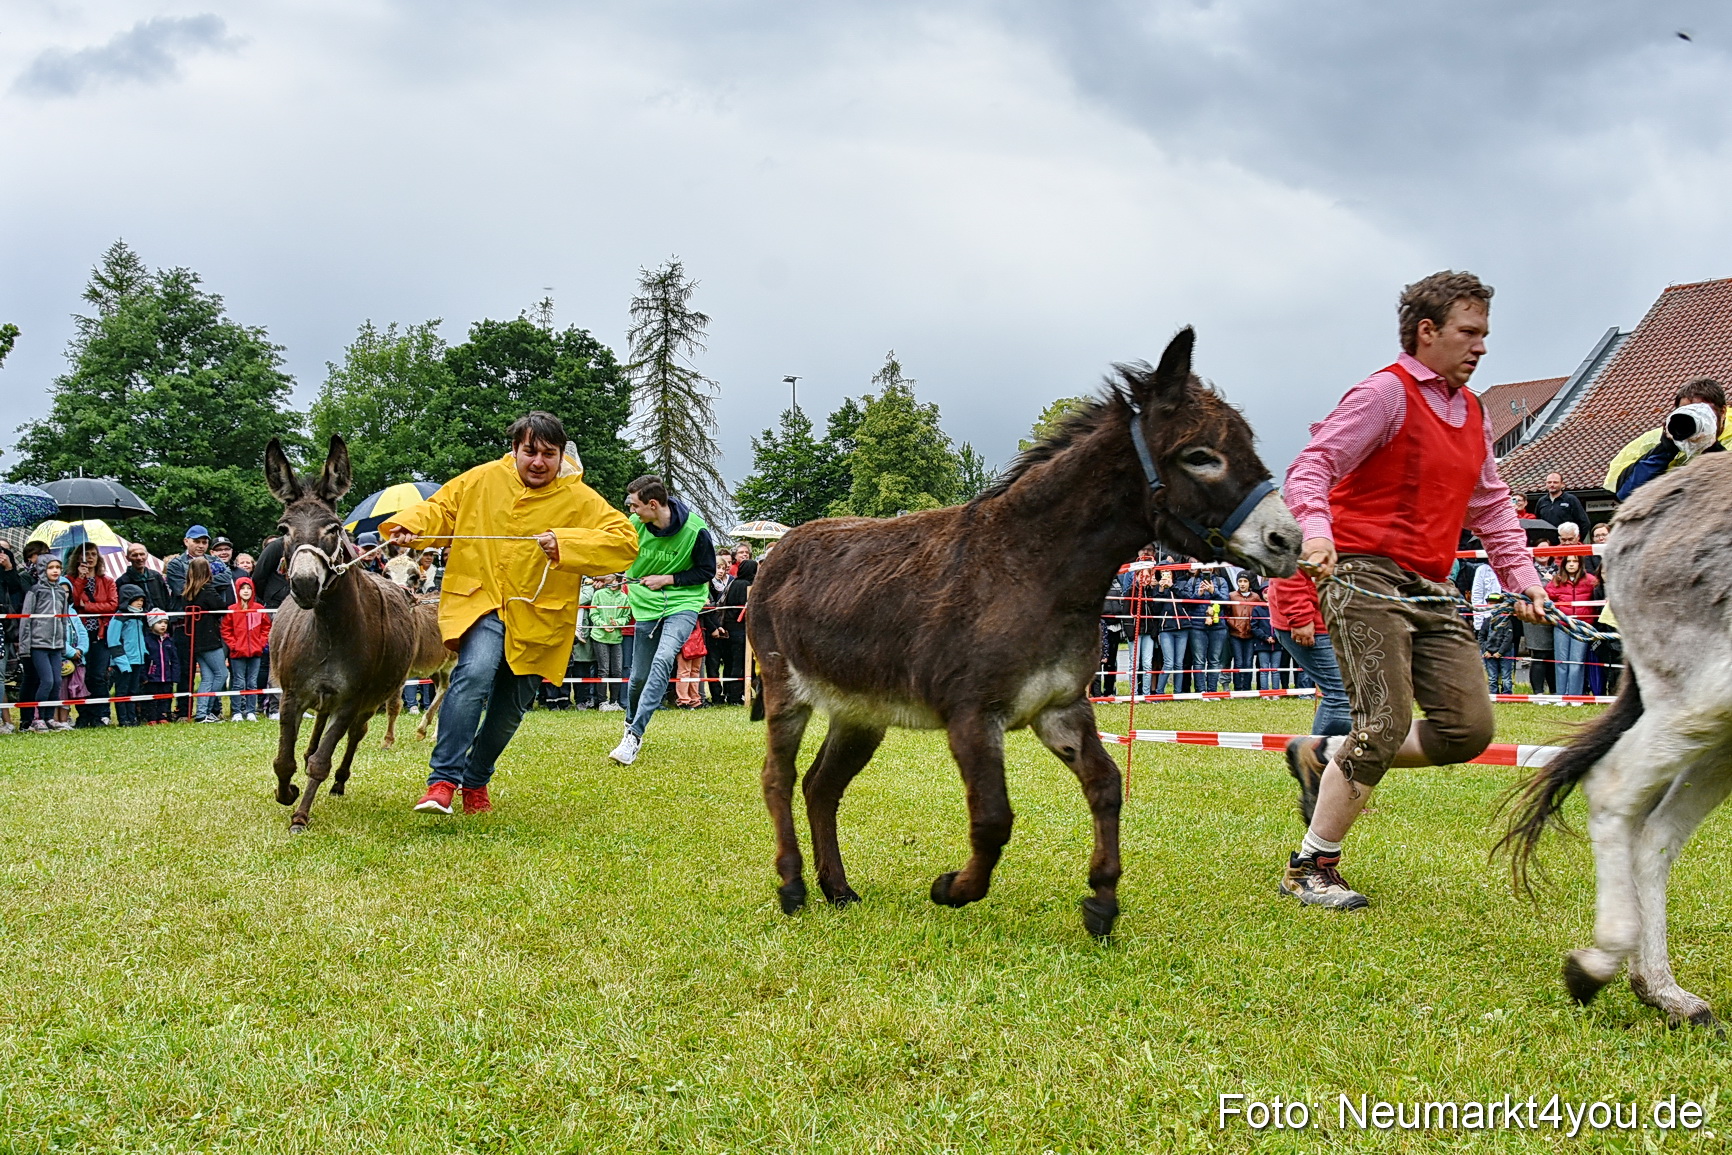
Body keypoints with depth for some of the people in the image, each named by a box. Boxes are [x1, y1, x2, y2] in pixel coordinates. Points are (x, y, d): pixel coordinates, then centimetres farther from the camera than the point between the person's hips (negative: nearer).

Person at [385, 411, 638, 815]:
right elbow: (439, 509, 12)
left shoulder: (581, 501, -6)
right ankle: (443, 781, -28)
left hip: (537, 617, 2)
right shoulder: (480, 481, 0)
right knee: (475, 673, -30)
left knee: (510, 710, 12)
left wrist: (565, 543, -29)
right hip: (479, 602, -1)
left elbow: (624, 542, -16)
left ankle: (475, 779, 39)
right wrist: (409, 526, -10)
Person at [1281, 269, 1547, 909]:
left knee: (1469, 728, -1)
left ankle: (1326, 758, 18)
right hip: (1366, 575, -8)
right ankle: (1310, 869, 1)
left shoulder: (1473, 411, 18)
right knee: (1387, 725, -14)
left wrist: (1523, 579, 14)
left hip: (1433, 591, 8)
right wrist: (1315, 534, -32)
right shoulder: (1386, 392, -6)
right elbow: (1310, 467, -14)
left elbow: (1491, 506, 24)